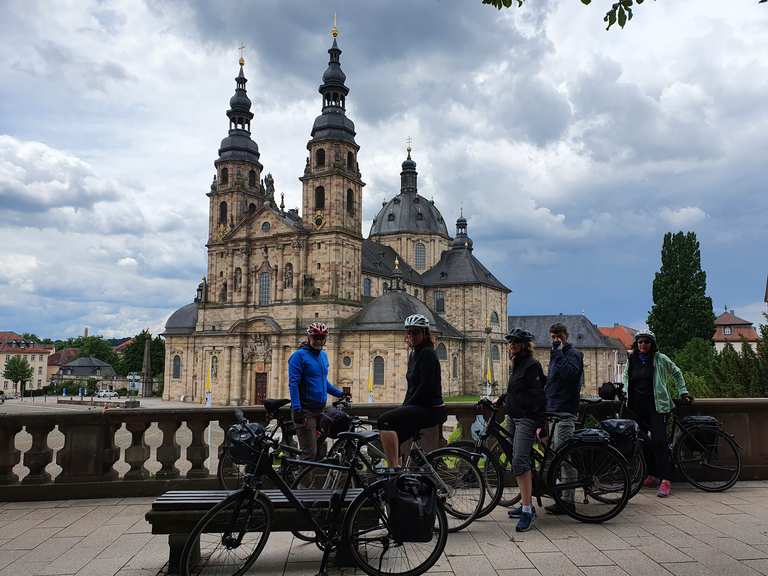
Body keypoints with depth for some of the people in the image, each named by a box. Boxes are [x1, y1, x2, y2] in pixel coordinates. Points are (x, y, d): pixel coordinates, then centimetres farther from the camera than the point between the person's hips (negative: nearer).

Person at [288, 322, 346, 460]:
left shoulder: (323, 355, 15)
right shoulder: (299, 355, -7)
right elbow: (293, 383, -14)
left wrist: (340, 393, 23)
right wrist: (296, 408, -22)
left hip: (321, 410, 7)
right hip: (306, 411, -7)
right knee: (310, 453, -11)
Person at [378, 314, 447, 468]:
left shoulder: (427, 354, -12)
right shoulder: (413, 354, 17)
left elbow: (425, 386, -20)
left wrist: (407, 407, -14)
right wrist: (403, 408, 8)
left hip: (431, 410, -10)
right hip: (421, 409, 10)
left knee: (385, 421, -22)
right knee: (391, 438, 11)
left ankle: (395, 468, -22)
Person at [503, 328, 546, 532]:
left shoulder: (531, 365, -12)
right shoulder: (516, 366, 17)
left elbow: (538, 396, -17)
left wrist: (540, 425, -21)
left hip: (527, 419, -10)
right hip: (516, 418, 10)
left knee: (520, 461, -18)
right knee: (519, 462, 12)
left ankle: (527, 511, -16)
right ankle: (526, 505, 21)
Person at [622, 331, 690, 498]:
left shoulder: (660, 359, -1)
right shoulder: (631, 360, 10)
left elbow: (676, 373, 13)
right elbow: (626, 377, 28)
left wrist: (683, 392, 11)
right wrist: (626, 394, 17)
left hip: (657, 405, -5)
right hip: (637, 406, 5)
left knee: (659, 441, -13)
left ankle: (665, 481, -13)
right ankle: (652, 475, 21)